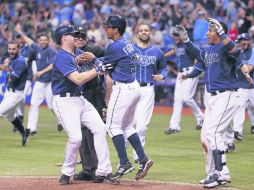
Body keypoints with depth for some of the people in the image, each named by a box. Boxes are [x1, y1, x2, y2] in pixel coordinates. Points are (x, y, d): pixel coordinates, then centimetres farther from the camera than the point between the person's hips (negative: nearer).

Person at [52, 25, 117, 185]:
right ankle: (67, 174, 1)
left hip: (80, 99, 9)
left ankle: (103, 172, 0)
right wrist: (98, 70, -21)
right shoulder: (62, 58, -15)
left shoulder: (77, 53, 12)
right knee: (76, 137, -20)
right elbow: (78, 79, -25)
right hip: (65, 101, -9)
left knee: (100, 128, -1)